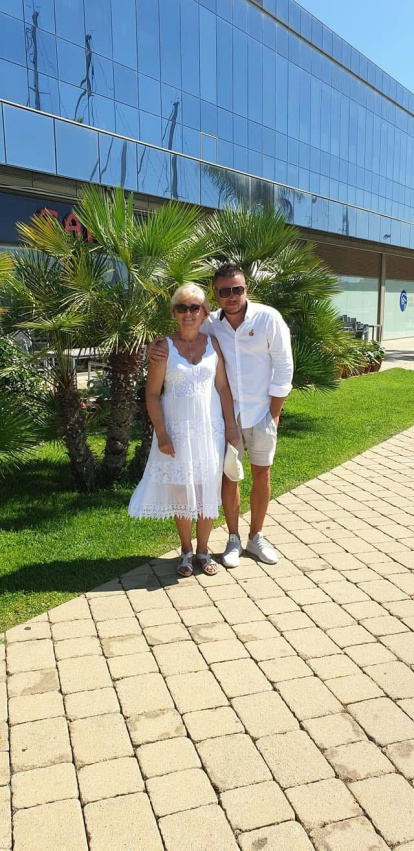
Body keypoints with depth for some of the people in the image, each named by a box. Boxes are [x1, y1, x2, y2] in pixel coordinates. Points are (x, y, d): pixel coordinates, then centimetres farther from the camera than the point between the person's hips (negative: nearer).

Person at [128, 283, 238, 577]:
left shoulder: (213, 343, 2)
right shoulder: (164, 346, -6)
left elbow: (223, 387, 4)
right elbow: (152, 393, -7)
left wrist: (231, 426, 1)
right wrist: (161, 433, -12)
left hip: (209, 428, 2)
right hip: (177, 429, -2)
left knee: (207, 489, 8)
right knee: (180, 490, 8)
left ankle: (203, 550, 25)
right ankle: (186, 551, 25)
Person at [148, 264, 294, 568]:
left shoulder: (268, 318, -9)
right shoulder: (210, 324, -4)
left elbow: (284, 367, -6)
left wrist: (274, 412, -6)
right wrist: (155, 347, -18)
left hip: (262, 413, -1)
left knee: (262, 475, 10)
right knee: (229, 475, 9)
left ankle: (256, 537, 28)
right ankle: (233, 539, 26)